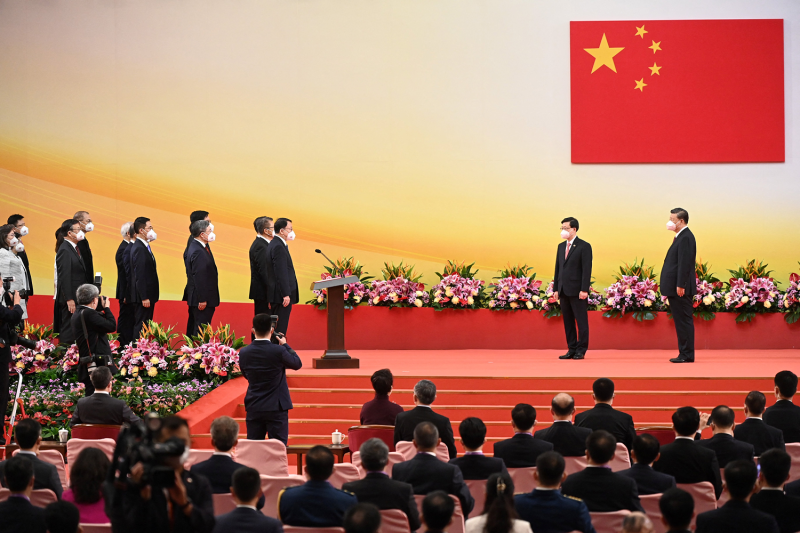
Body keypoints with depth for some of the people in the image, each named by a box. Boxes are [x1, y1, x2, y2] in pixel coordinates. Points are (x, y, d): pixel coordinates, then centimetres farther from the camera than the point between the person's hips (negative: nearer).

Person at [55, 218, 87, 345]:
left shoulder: (75, 248, 16)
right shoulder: (65, 250, -15)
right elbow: (64, 277, -19)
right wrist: (69, 299, -22)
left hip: (78, 297, 10)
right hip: (71, 298, -10)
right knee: (68, 331, -7)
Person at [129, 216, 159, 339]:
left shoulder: (144, 246, 14)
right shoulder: (139, 248, -17)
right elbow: (139, 276, -21)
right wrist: (144, 298, -22)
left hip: (148, 295, 10)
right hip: (143, 296, -10)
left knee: (147, 325, 12)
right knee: (141, 325, -6)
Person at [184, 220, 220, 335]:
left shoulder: (200, 247, 12)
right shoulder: (197, 252, -21)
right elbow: (198, 277, -23)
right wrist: (202, 299, -22)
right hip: (201, 299, -10)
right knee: (200, 330, -5)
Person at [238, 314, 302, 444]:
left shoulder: (244, 353, -3)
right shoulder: (278, 351, -15)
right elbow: (297, 364, 2)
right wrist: (285, 345, 15)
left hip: (253, 409, 3)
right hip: (276, 408, -3)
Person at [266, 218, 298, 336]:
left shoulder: (273, 245, 15)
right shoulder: (278, 247, -17)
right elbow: (281, 273, -21)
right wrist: (286, 294, -21)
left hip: (276, 295, 10)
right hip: (281, 295, -10)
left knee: (277, 327, 13)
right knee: (280, 328, -7)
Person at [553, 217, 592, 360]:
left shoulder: (584, 246, -5)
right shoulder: (561, 246, 16)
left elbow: (587, 269, -10)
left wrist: (584, 290, -17)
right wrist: (556, 288, 10)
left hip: (577, 291, -7)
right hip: (564, 291, 7)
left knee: (581, 321, -2)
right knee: (568, 322, 8)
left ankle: (581, 350, 2)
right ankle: (572, 349, 12)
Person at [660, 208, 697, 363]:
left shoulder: (685, 237, -14)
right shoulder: (681, 236, 17)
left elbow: (685, 263, -21)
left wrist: (680, 285, -24)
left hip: (681, 289, -11)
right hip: (675, 288, 11)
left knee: (684, 320, -6)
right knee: (681, 321, 12)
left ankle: (687, 355, -4)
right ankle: (684, 353, 16)